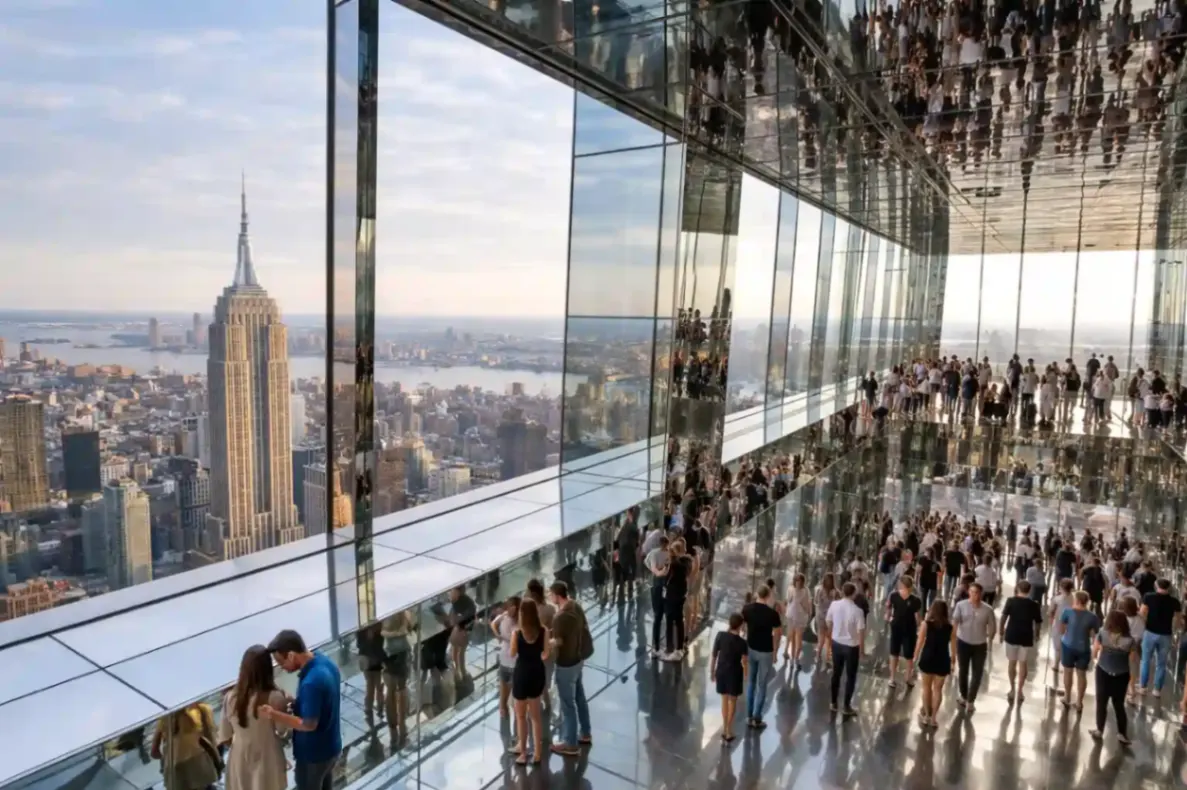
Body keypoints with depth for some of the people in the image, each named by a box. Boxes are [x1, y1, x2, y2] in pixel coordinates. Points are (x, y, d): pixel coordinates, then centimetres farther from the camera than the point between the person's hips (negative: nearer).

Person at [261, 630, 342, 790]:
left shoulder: (311, 682, -35)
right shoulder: (325, 662, -6)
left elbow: (309, 724, -28)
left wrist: (273, 714, -26)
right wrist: (295, 703, 3)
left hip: (313, 753, -8)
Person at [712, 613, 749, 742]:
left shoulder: (720, 635, -13)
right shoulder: (742, 643, -20)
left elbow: (714, 655, -5)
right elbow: (744, 663, -11)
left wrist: (712, 671, 9)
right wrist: (746, 675, 9)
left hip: (721, 671, 3)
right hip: (734, 674, -3)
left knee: (724, 699, 20)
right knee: (732, 701, 16)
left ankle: (725, 729, 28)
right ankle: (728, 732, 24)